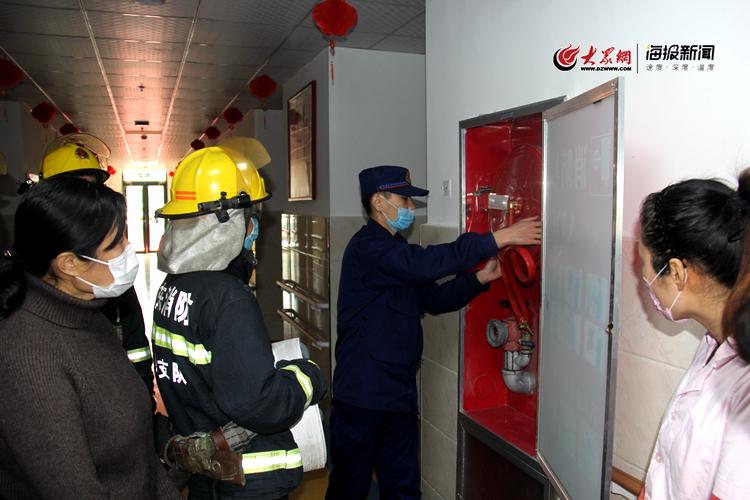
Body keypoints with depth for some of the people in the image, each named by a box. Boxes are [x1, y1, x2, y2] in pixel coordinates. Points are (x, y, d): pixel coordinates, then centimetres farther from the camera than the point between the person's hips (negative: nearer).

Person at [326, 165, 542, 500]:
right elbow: (426, 264, -31)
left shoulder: (395, 250, 17)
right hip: (362, 393, -9)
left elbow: (433, 299, 15)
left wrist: (480, 278, 1)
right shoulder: (367, 247, -15)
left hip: (398, 393, 9)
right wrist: (497, 239, -28)